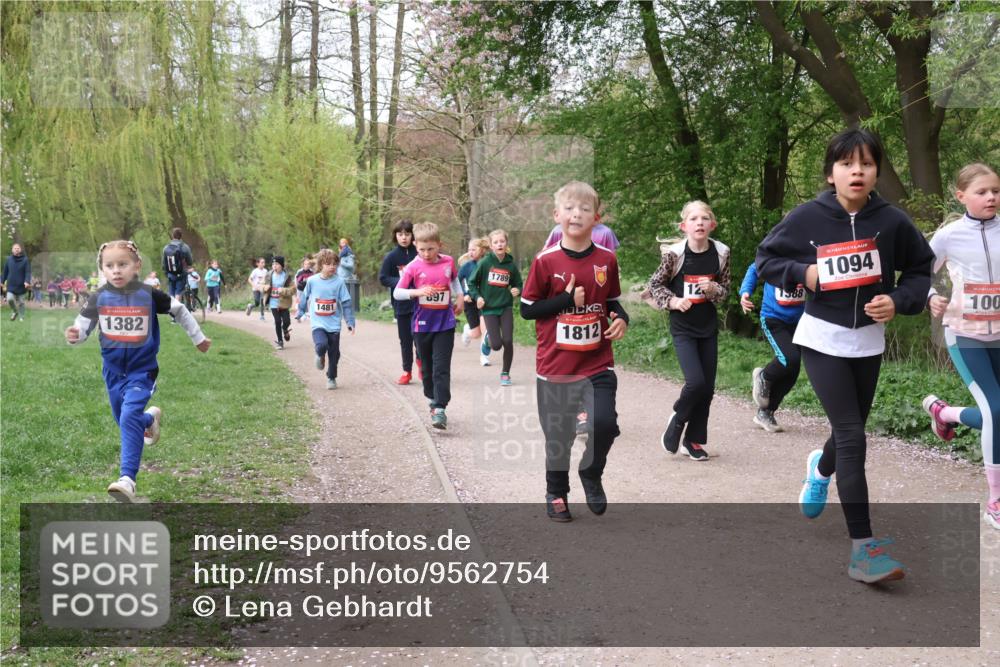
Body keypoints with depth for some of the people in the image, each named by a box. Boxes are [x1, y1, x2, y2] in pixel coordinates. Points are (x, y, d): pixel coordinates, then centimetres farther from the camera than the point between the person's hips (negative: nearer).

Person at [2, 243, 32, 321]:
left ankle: (21, 317, 21)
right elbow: (5, 271, 12)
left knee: (20, 302, 6)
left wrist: (27, 281, -24)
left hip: (21, 285, -2)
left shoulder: (25, 260, -5)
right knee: (10, 299, -13)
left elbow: (28, 272, -10)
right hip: (11, 285, 2)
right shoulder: (9, 259, 3)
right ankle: (14, 312, 14)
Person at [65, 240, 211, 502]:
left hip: (142, 369, -4)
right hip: (113, 369, 4)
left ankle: (128, 479, -24)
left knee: (130, 418, -22)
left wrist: (198, 338, 14)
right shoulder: (99, 298, -6)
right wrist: (74, 336, -28)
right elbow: (82, 326, -3)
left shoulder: (149, 295, -10)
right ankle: (150, 418, 53)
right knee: (124, 421, 17)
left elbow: (179, 310, 4)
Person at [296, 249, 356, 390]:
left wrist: (350, 322, -4)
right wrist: (300, 313, 23)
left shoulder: (339, 282, -6)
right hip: (318, 323, -1)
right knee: (321, 345, -25)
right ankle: (320, 356, 11)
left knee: (334, 353, 7)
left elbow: (347, 303, -2)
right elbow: (304, 298, 13)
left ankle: (331, 378, 27)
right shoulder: (312, 281, -3)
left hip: (334, 324, 1)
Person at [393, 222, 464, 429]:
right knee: (428, 366, 15)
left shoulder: (448, 262, -1)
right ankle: (432, 399, 35)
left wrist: (459, 298, 13)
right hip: (422, 325, 0)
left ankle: (440, 409, -10)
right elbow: (396, 292, -10)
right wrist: (417, 291, -24)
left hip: (445, 325, 0)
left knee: (442, 368, -8)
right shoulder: (413, 267, -8)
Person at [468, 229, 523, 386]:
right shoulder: (485, 263, -7)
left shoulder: (511, 264, -1)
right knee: (496, 345, -7)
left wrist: (517, 291, -9)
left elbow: (518, 284, 12)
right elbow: (472, 283, 1)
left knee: (508, 341, -7)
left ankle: (505, 373, 14)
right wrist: (477, 296, -13)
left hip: (506, 307, 2)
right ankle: (488, 337, 32)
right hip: (489, 308, -2)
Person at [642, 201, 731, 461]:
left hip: (708, 327, 4)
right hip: (682, 328, -4)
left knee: (708, 387, 6)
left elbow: (725, 288, 8)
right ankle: (678, 418, 14)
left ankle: (693, 439, 22)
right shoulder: (675, 253, -13)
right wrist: (672, 301, -16)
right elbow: (655, 284, -1)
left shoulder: (721, 252, -4)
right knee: (696, 381, -17)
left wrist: (713, 289, -14)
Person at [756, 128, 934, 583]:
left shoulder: (891, 221, -7)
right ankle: (863, 548, -9)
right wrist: (803, 272, -17)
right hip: (822, 339, -3)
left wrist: (899, 300, -11)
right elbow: (766, 259, 0)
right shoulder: (807, 218, -11)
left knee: (848, 432, 17)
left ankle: (821, 468, 56)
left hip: (868, 341, 3)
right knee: (852, 436, -12)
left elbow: (921, 268, 7)